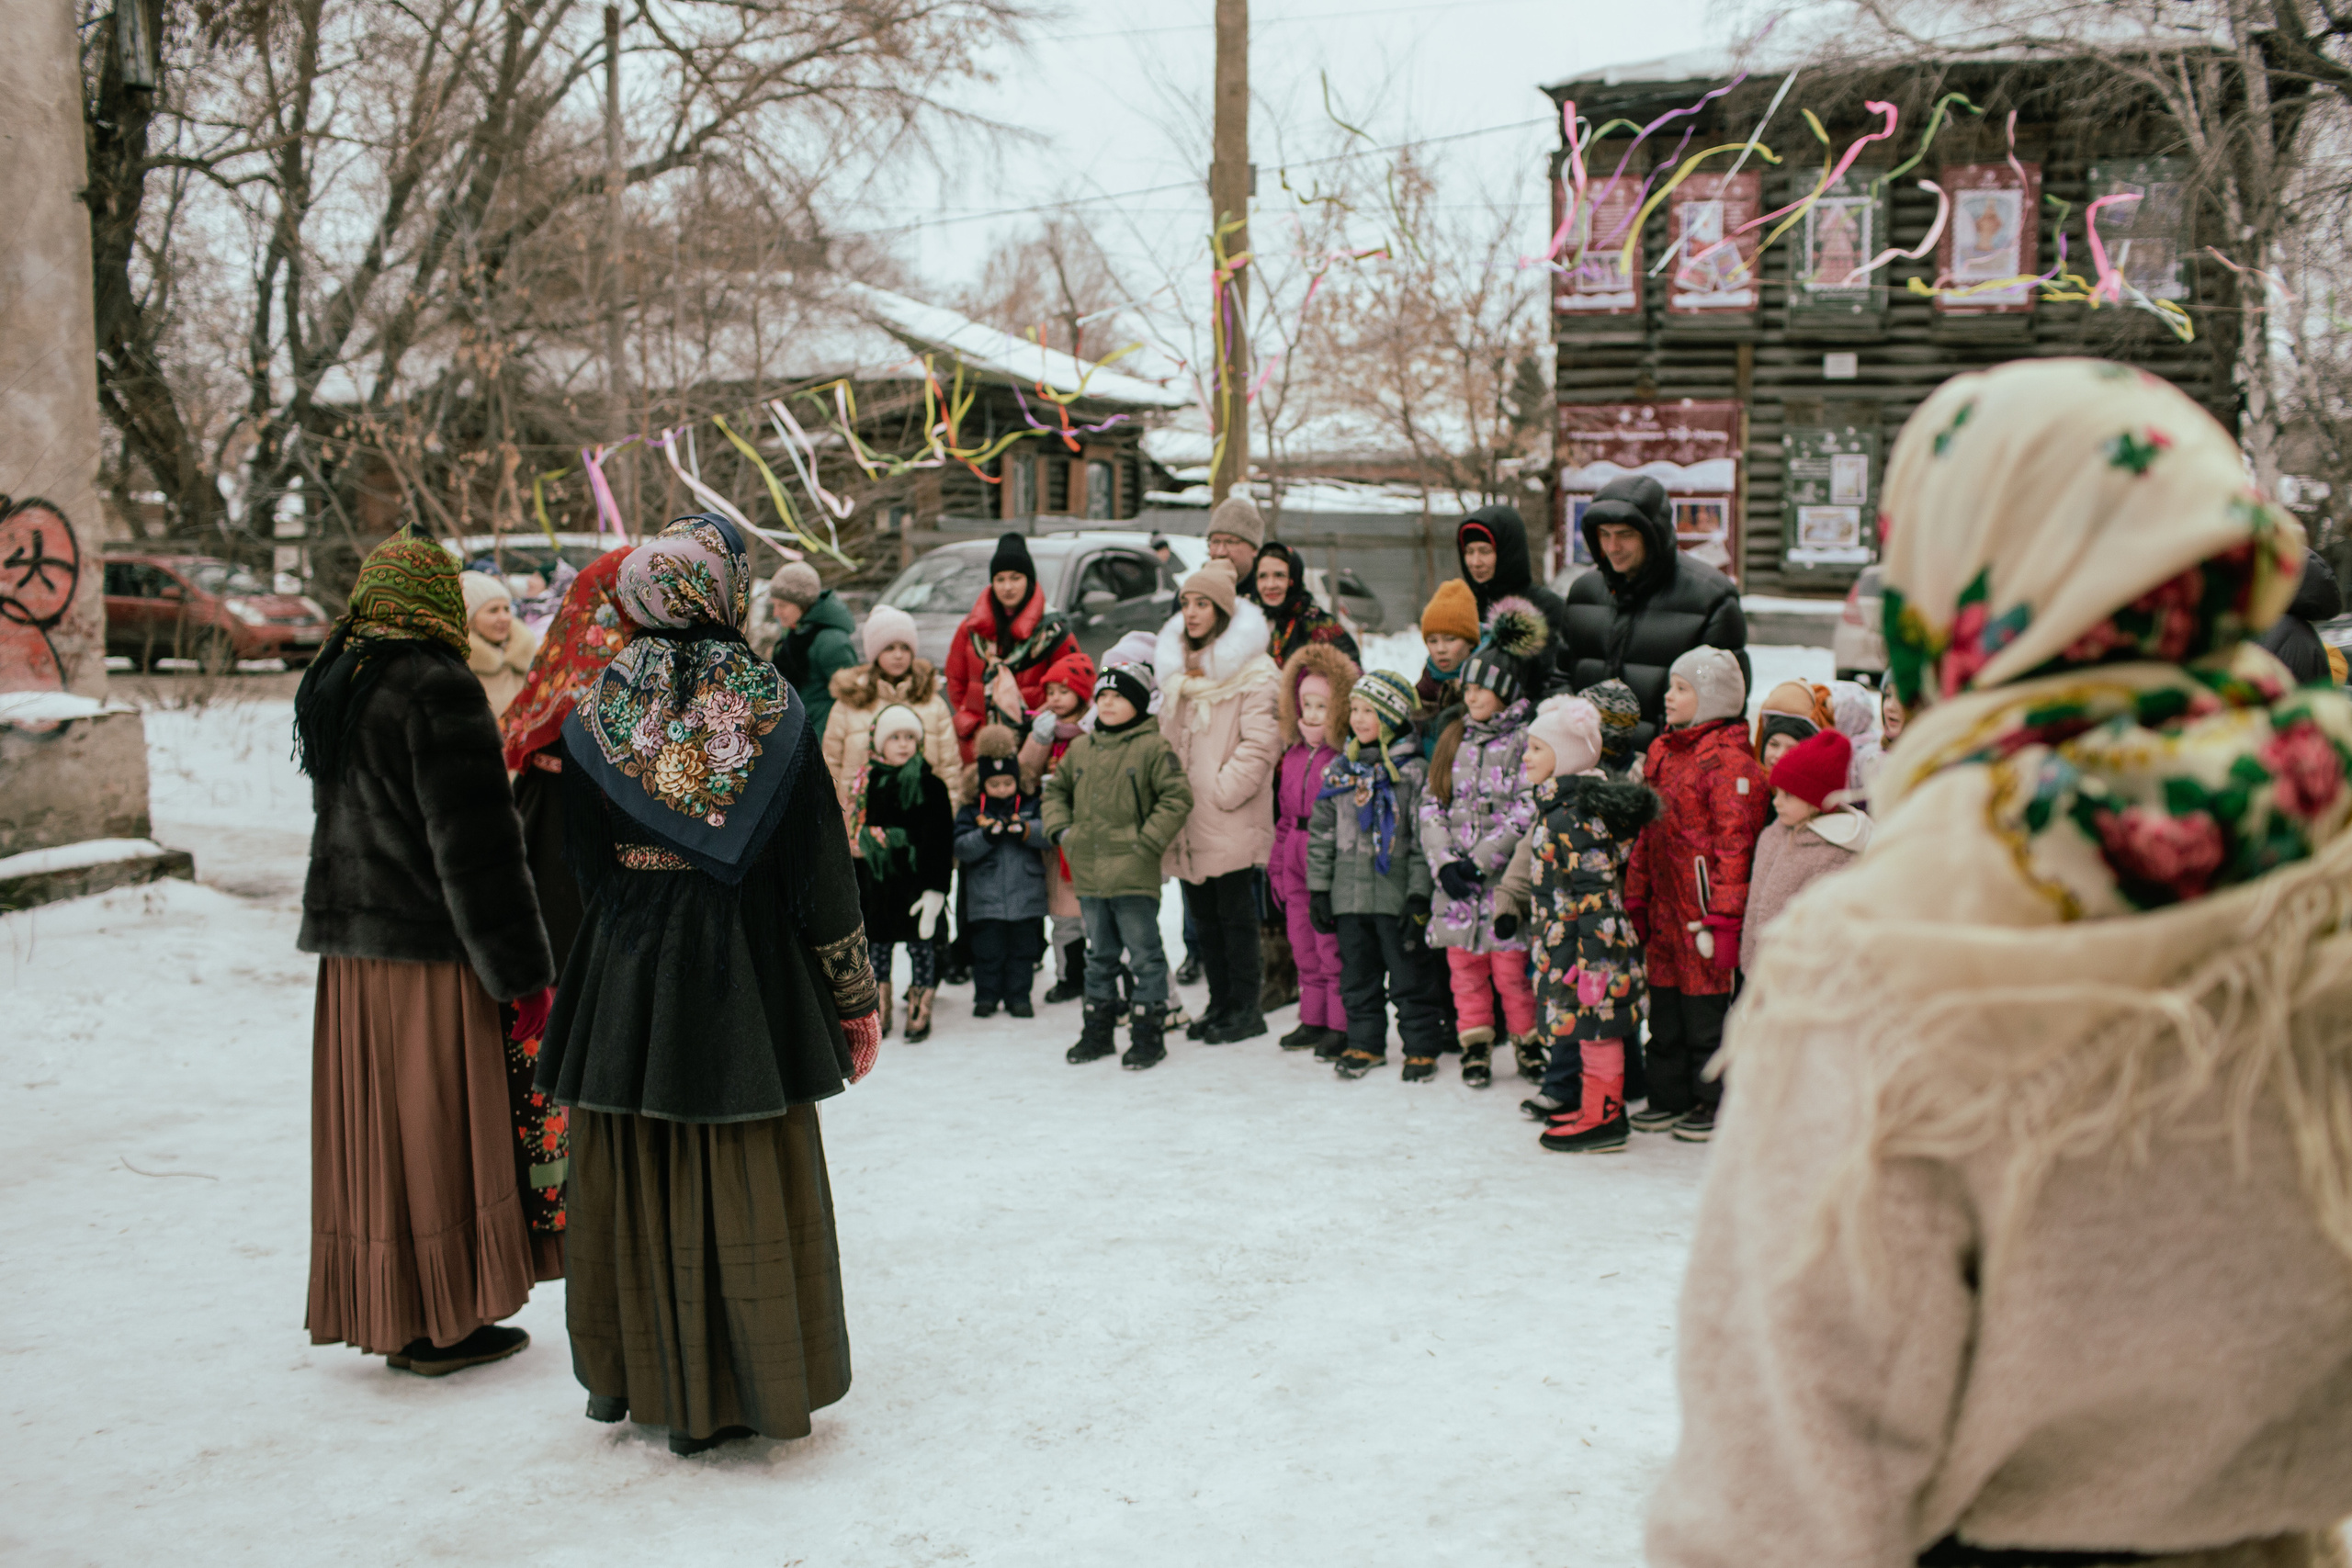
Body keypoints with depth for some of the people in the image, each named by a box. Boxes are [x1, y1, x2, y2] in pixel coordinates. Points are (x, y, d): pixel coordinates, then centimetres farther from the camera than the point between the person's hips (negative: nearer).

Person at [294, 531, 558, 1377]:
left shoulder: (330, 683, 11)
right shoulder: (438, 688, -16)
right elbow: (476, 846, -18)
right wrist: (522, 972, -13)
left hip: (349, 945, 8)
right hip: (430, 952, -8)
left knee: (373, 1132, 13)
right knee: (437, 1132, 2)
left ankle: (384, 1313, 23)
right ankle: (440, 1323, 10)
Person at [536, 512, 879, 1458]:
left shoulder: (598, 710, -2)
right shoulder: (769, 704, -10)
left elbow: (572, 867, 4)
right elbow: (820, 866, -8)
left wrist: (562, 994, 17)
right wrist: (855, 997, 1)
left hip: (624, 980, 3)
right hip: (745, 980, -3)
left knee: (632, 1179, 17)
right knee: (741, 1186, 7)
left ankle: (628, 1375, 30)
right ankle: (727, 1389, 16)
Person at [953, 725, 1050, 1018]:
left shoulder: (1031, 805, 2)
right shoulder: (971, 812, 0)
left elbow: (1049, 833, -7)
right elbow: (961, 848, -9)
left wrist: (1026, 830, -24)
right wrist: (986, 835, -24)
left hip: (1025, 894, 1)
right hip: (986, 898, -1)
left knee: (1023, 949, 9)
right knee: (988, 950, 6)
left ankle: (1018, 996, 19)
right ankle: (986, 996, 18)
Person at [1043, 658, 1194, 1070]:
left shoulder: (1153, 747, -8)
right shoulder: (1080, 748, 11)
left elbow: (1177, 797, -12)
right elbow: (1056, 789, 23)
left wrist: (1148, 841, -14)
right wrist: (1059, 829, 9)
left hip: (1134, 874, -6)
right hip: (1089, 873, 6)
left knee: (1144, 954, 1)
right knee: (1098, 955, 16)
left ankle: (1148, 1035, 9)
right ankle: (1098, 1031, 26)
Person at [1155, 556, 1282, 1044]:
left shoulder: (1252, 671, -9)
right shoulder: (1175, 668, 16)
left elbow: (1260, 742, -15)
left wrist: (1222, 789, -17)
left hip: (1231, 821, -7)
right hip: (1189, 821, 7)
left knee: (1236, 913, 0)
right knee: (1203, 914, 12)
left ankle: (1245, 1008, 9)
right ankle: (1220, 1003, 22)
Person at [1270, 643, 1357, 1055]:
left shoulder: (1346, 758, -12)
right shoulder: (1293, 757, 13)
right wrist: (1277, 863, 17)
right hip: (1297, 863, 8)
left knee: (1333, 943, -2)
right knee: (1304, 943, 15)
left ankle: (1341, 1025, 9)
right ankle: (1313, 1019, 26)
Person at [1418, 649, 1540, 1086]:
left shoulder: (1524, 741, -3)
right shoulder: (1453, 740, 15)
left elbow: (1526, 812, -11)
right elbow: (1431, 806, 10)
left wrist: (1481, 860, -15)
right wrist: (1444, 862, -5)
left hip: (1506, 875, -5)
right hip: (1456, 883, 5)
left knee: (1512, 969, -4)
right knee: (1465, 967, 7)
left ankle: (1529, 1045, 14)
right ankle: (1475, 1048, 19)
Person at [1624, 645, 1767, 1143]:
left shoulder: (1729, 761, -13)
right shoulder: (1661, 752, 15)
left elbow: (1733, 844, -16)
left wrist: (1723, 918, -20)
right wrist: (1636, 899, 17)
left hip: (1702, 911, -8)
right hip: (1663, 910, 8)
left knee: (1706, 1010, 0)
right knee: (1665, 1011, 15)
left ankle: (1715, 1106, 12)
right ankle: (1669, 1098, 26)